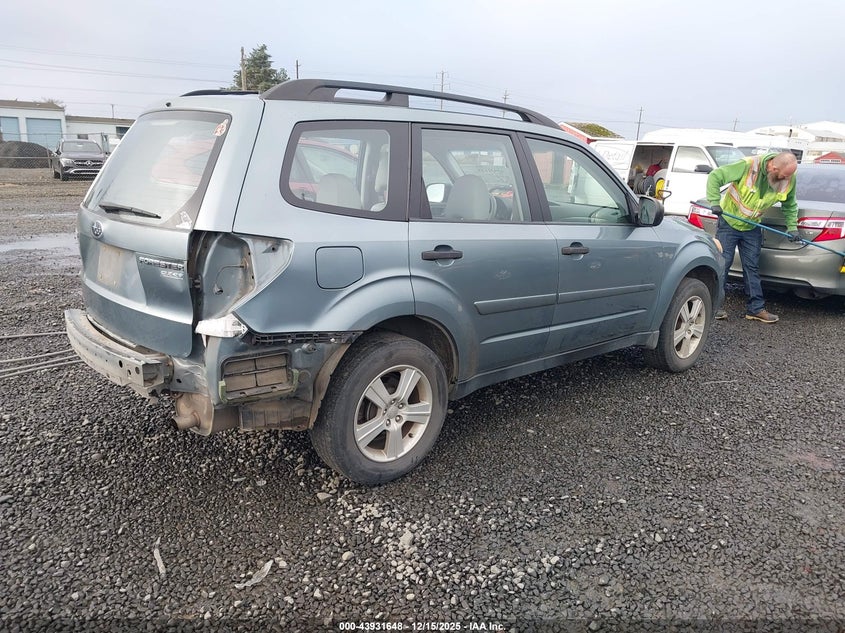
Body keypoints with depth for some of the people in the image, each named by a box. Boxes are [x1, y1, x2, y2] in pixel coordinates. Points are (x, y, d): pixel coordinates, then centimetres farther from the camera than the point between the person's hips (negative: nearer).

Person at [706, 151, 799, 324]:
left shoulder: (789, 179, -10)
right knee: (722, 264, -4)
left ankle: (756, 308, 11)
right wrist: (715, 202, -30)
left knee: (752, 267, 6)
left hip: (752, 228, 4)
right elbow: (715, 177, -22)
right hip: (729, 223, -4)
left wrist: (792, 227, -2)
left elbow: (790, 205, 7)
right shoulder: (748, 166, -26)